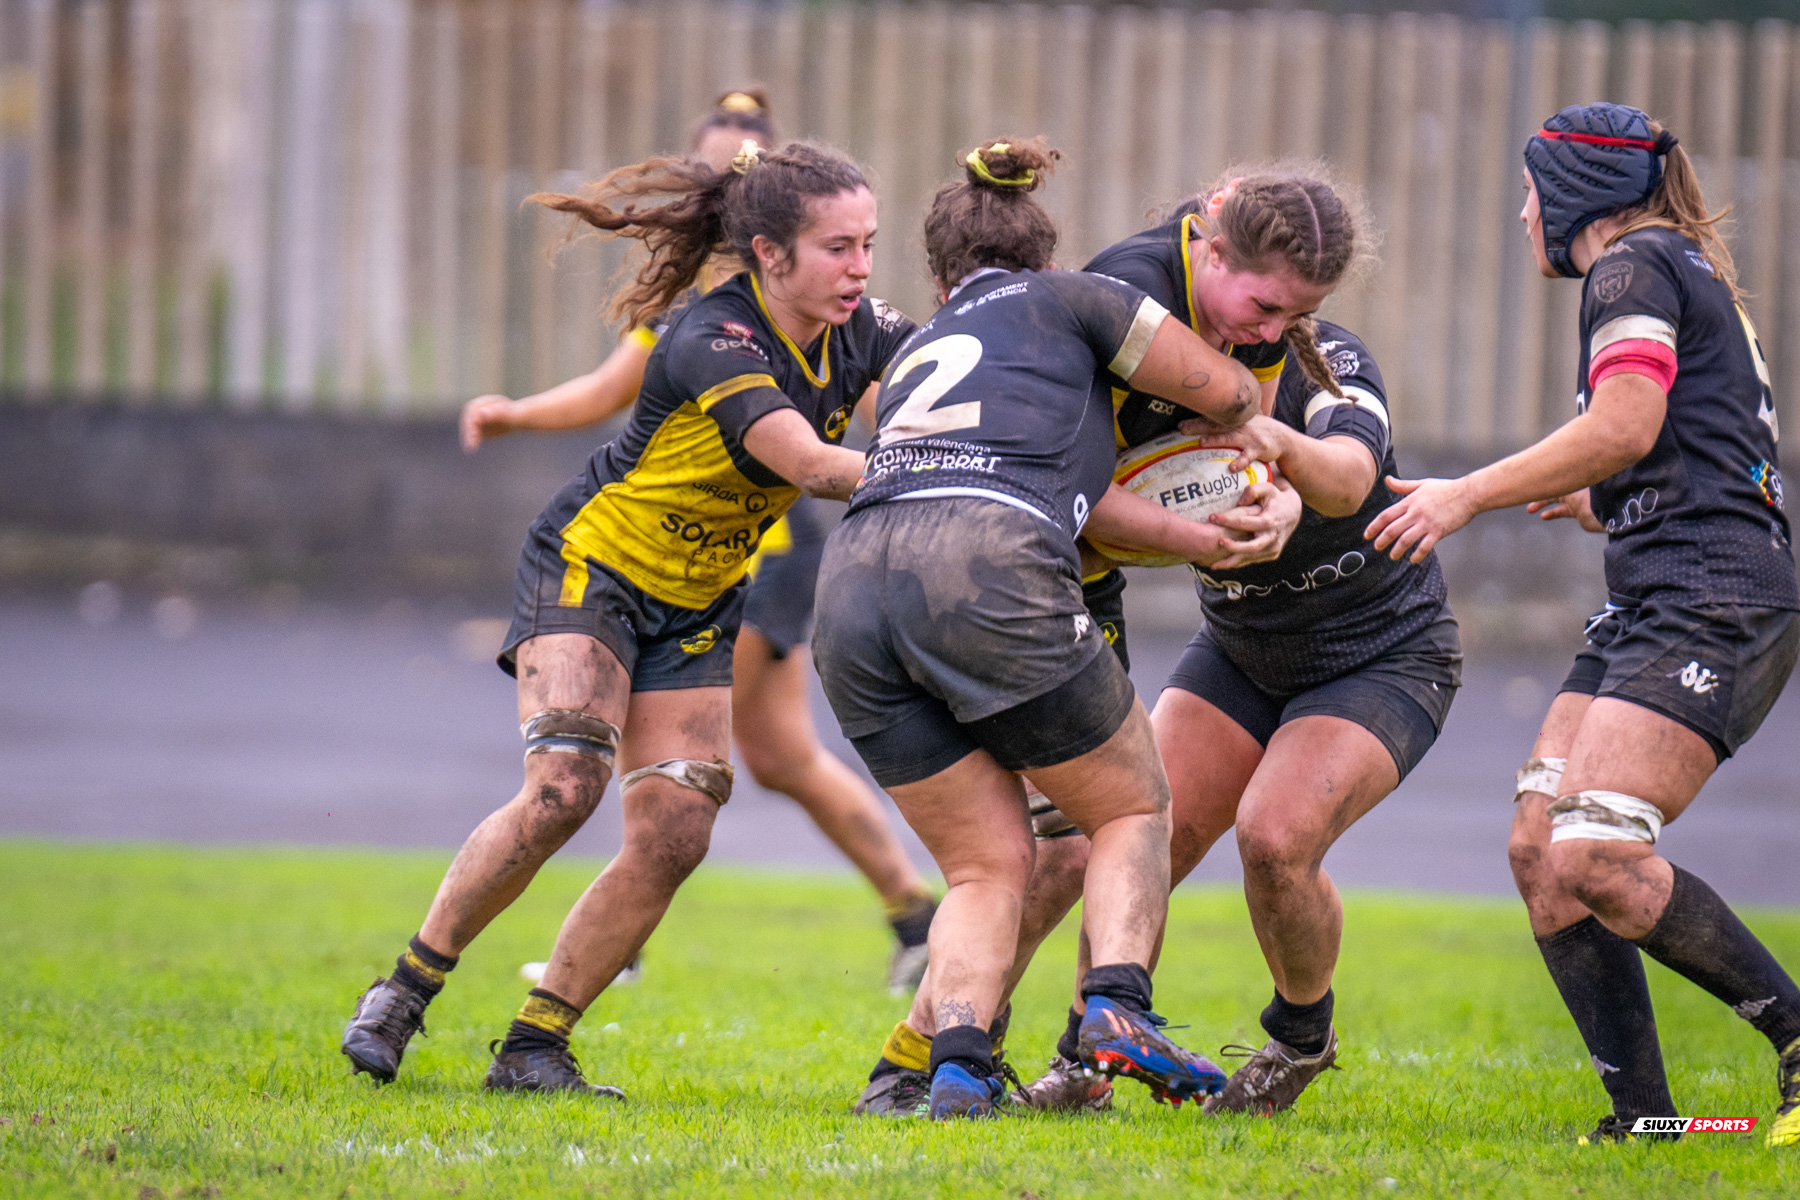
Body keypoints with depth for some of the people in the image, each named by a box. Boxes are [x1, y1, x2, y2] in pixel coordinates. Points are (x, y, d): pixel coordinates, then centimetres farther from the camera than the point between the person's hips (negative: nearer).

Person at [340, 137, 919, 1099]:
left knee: (675, 834, -8)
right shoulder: (713, 341, -28)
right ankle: (405, 990, -8)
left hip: (695, 609, 7)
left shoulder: (858, 334, -5)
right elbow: (811, 464, -39)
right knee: (563, 787, -24)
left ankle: (534, 1047, 1)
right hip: (590, 562, -7)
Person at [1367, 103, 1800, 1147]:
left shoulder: (1634, 267, -3)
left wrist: (1470, 495, -10)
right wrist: (1597, 503, 39)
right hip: (1652, 607, 10)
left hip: (1713, 604, -10)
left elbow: (1625, 427, -17)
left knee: (1596, 858, -21)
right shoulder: (1689, 273, 26)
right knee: (1539, 847, 0)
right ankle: (1642, 1113, -3)